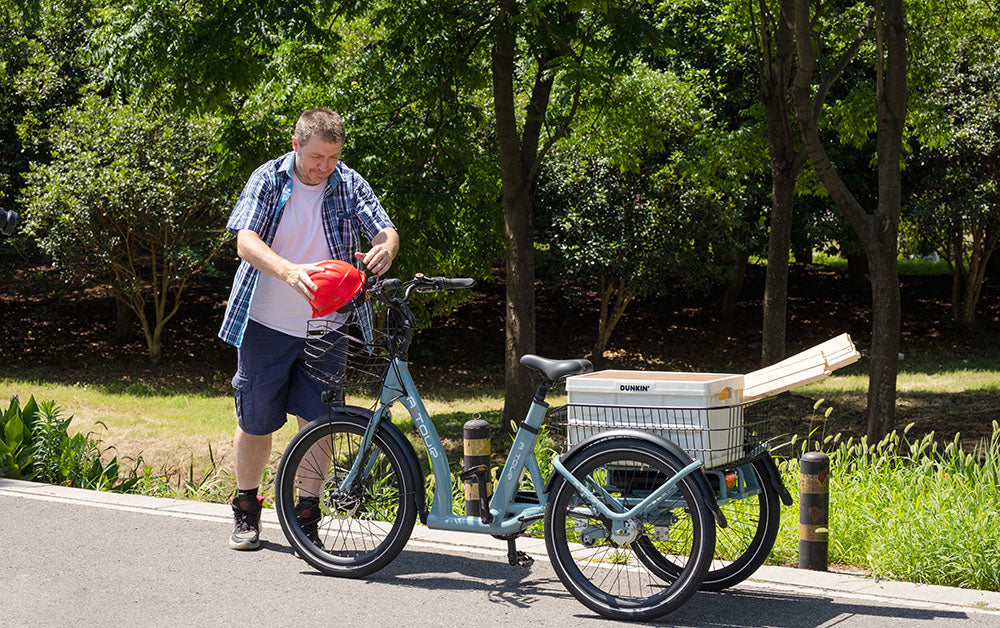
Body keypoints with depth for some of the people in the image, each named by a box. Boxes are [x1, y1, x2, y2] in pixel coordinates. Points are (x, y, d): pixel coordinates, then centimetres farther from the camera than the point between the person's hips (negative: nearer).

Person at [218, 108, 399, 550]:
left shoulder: (349, 185, -1)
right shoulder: (269, 180, -7)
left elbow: (386, 231, -7)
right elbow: (246, 242, -18)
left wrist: (384, 249, -33)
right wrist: (288, 271, -37)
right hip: (265, 323, -1)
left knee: (318, 421, -4)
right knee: (255, 421, 8)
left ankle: (307, 515, 11)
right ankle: (246, 511, 27)